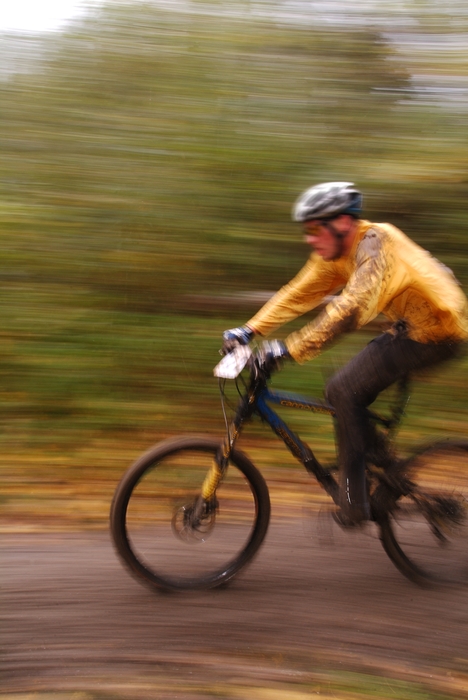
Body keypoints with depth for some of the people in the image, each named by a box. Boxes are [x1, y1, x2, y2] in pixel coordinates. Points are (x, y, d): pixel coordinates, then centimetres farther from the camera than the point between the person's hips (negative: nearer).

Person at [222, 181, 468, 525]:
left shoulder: (375, 243, -23)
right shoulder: (336, 253, 4)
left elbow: (352, 307, -35)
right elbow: (298, 293, 5)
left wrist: (289, 349, -37)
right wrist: (250, 330, -5)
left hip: (435, 332, -9)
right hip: (411, 325, 9)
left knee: (345, 391, -16)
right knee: (344, 392, 6)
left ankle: (355, 504, -7)